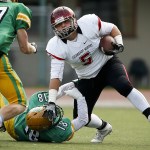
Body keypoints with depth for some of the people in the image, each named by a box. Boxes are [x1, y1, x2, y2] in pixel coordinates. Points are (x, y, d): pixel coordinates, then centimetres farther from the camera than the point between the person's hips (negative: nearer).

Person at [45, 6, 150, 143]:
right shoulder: (57, 47, -19)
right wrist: (51, 102, -31)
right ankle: (104, 128, 31)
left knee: (124, 86, -35)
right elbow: (56, 75, -22)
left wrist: (119, 44, -21)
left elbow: (112, 29, -2)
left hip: (107, 64, -2)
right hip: (87, 79, 3)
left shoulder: (89, 24, -20)